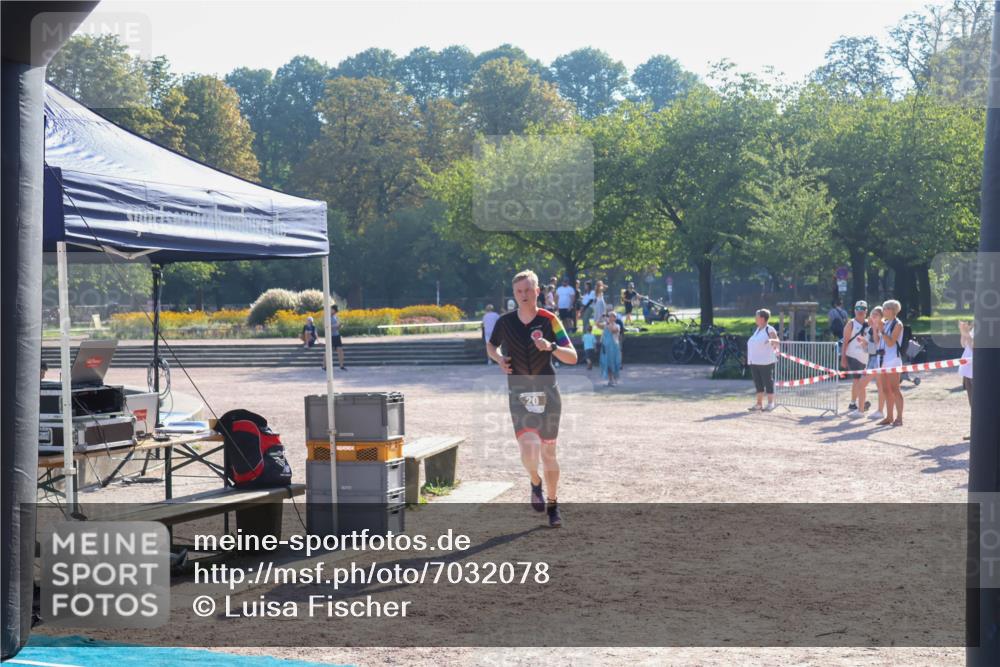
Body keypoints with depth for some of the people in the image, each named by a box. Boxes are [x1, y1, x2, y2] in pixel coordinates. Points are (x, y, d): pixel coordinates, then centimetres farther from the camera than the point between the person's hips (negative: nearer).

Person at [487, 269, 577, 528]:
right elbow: (490, 346, 19)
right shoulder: (505, 322, 0)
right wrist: (499, 359, -3)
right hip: (519, 395, 0)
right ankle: (536, 484, 16)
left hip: (547, 394, 0)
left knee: (548, 452, 6)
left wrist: (552, 347, -26)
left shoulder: (549, 320, -5)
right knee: (528, 450, -17)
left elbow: (573, 357, -8)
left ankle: (552, 504, 24)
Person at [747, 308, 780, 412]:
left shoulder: (770, 330, -8)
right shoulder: (757, 330, 16)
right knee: (758, 383, 10)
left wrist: (772, 340, -32)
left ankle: (770, 403, 4)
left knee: (768, 382, -2)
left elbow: (777, 342, -10)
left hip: (766, 362, -8)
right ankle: (759, 404, 15)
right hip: (754, 361, 8)